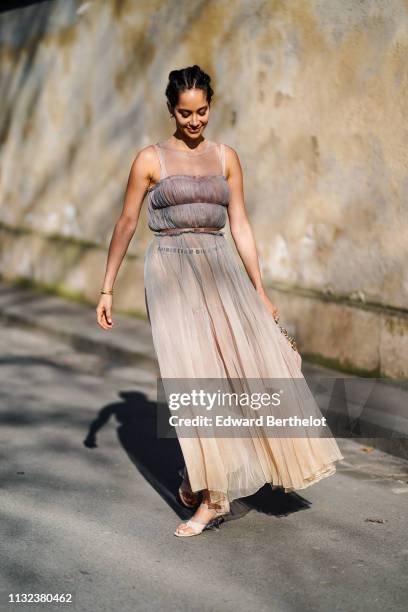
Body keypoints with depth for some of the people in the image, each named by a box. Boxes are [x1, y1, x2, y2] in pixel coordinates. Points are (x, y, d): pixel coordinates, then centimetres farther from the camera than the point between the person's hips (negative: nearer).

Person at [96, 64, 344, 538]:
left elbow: (240, 227, 11)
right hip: (170, 272, -3)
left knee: (254, 355, -11)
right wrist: (107, 289, 5)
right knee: (194, 377, -10)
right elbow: (126, 224, 7)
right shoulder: (150, 159, 3)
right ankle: (210, 496, -1)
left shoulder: (226, 157, 12)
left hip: (220, 269, 4)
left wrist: (259, 291, 8)